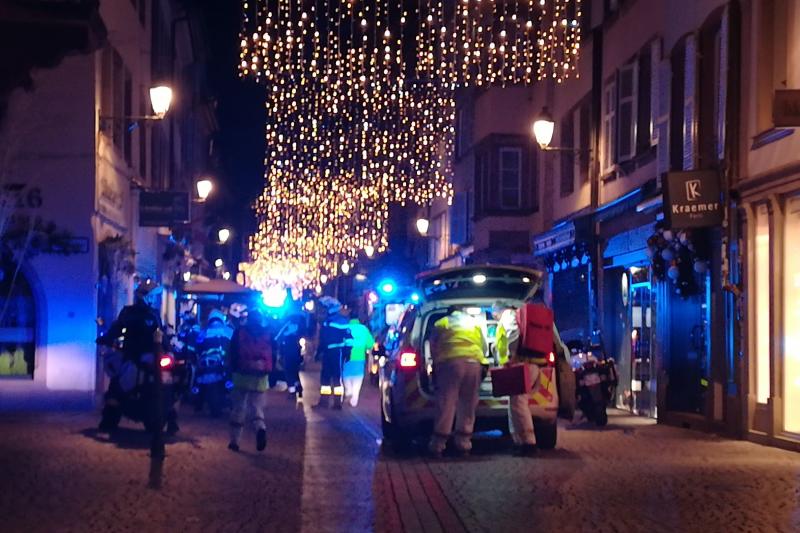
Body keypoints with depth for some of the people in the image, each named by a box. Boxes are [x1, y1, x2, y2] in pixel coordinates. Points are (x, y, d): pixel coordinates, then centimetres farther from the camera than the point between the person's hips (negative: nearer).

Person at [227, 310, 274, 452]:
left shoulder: (239, 332, 3)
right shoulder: (268, 334, 7)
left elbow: (233, 354, 2)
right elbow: (273, 354, 5)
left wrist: (231, 371, 9)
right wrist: (270, 372, 11)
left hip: (242, 376, -1)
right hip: (260, 378, 1)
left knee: (238, 409, 10)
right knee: (257, 408, 6)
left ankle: (234, 440, 10)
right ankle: (260, 428, -24)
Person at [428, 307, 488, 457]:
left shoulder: (441, 323, 18)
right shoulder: (475, 323, 27)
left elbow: (433, 347, 14)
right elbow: (484, 346, 26)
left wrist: (436, 364, 26)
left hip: (451, 362, -2)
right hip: (474, 362, 3)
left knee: (446, 404, -3)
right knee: (468, 405, 10)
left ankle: (438, 444, -4)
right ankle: (463, 443, 10)